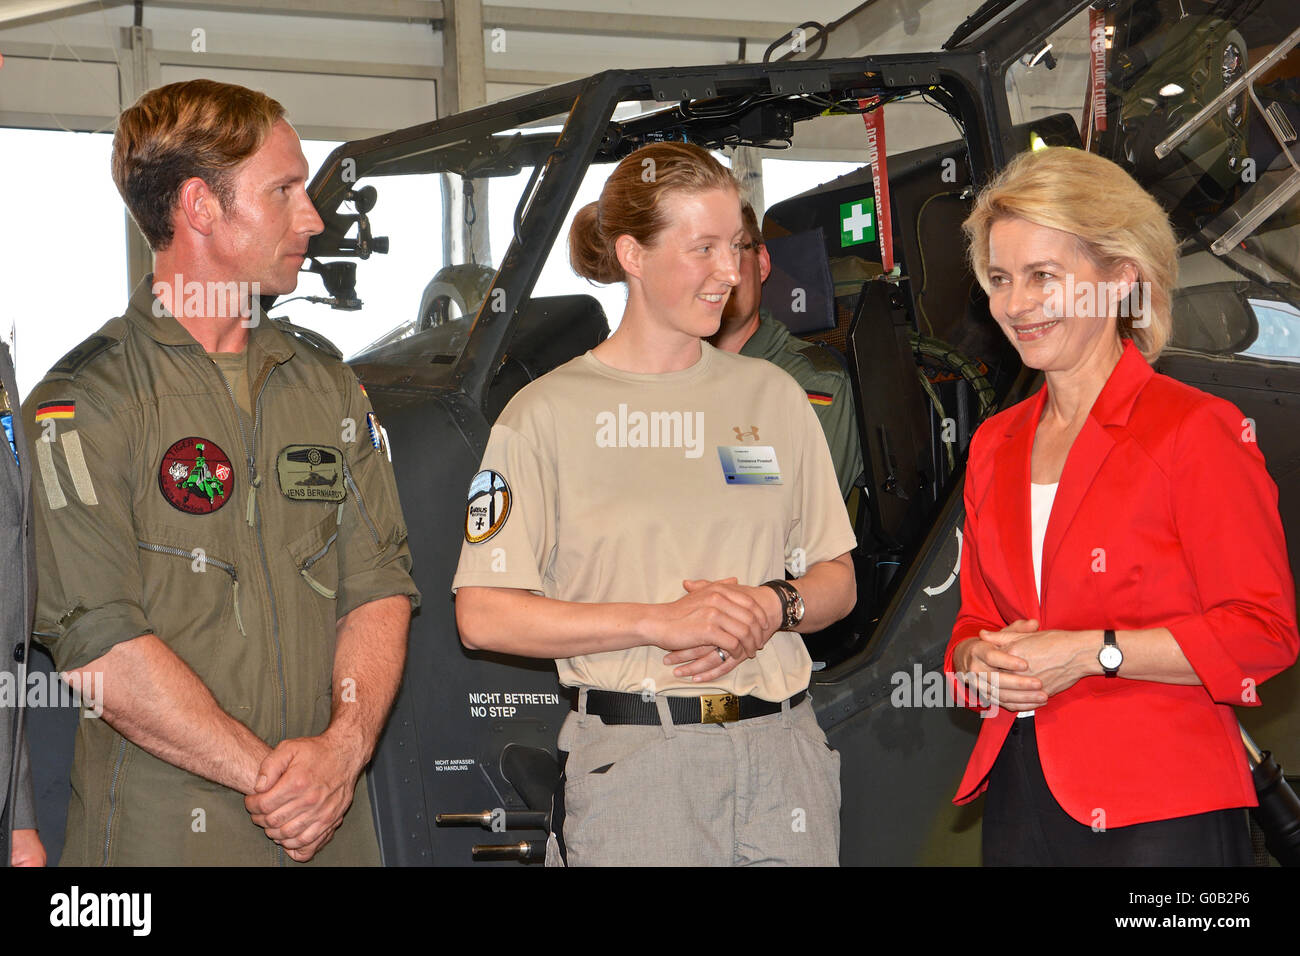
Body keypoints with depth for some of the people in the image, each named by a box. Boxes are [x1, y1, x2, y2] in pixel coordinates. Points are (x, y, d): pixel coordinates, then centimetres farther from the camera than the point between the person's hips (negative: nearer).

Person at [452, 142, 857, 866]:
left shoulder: (772, 395, 12)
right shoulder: (550, 413, -1)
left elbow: (837, 580, 15)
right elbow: (484, 617, -7)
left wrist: (774, 607, -8)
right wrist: (659, 621, -15)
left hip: (784, 751, 4)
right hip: (633, 761, -4)